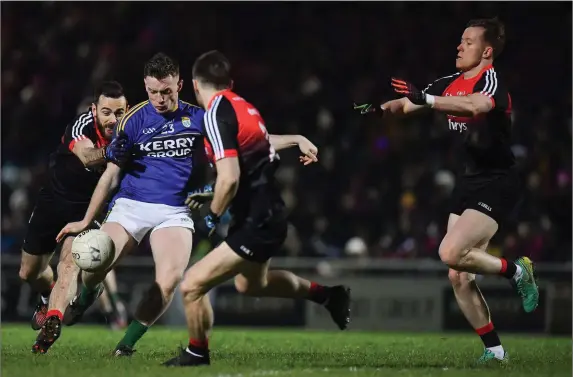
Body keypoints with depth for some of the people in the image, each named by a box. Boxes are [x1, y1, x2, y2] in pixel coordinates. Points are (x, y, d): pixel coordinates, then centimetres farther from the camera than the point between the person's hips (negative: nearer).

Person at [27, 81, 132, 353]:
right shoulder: (81, 126, -28)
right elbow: (86, 156, -50)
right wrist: (107, 154, -71)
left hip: (87, 208, 0)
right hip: (53, 201, 0)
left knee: (70, 265, -26)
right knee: (29, 273, 16)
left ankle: (51, 322, -33)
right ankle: (49, 297, 47)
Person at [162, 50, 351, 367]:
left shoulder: (217, 114, -19)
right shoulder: (243, 106, 7)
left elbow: (229, 178, -26)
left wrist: (211, 218, -13)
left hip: (256, 224, -10)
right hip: (268, 214, 10)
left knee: (193, 285, -10)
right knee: (251, 284, 34)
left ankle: (196, 354, 10)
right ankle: (327, 295, 48)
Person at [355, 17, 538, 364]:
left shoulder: (492, 80, -15)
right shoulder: (451, 84, 9)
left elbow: (475, 105, -38)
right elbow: (408, 104, 8)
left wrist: (425, 99, -44)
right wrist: (381, 107, -13)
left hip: (497, 183, -8)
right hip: (470, 181, 8)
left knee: (451, 253, -24)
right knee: (459, 279, 2)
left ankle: (516, 270, 0)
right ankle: (494, 350, 13)